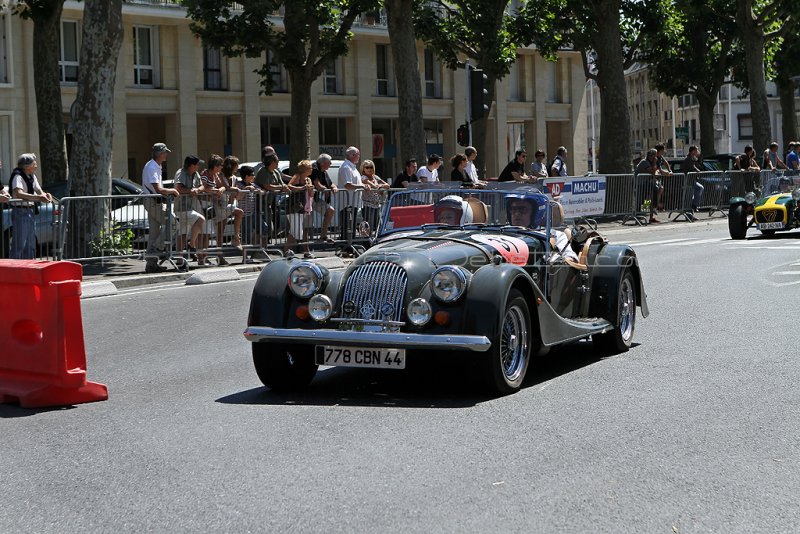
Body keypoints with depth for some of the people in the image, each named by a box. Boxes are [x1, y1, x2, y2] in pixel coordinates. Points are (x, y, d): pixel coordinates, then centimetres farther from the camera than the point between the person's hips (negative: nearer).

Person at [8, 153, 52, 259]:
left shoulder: (32, 176, 12)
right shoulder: (18, 176, -15)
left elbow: (39, 191, 18)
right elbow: (19, 194, -30)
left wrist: (45, 195, -6)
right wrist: (38, 197, -37)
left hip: (30, 212, 9)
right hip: (21, 212, -9)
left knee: (31, 245, 15)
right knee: (19, 244, -8)